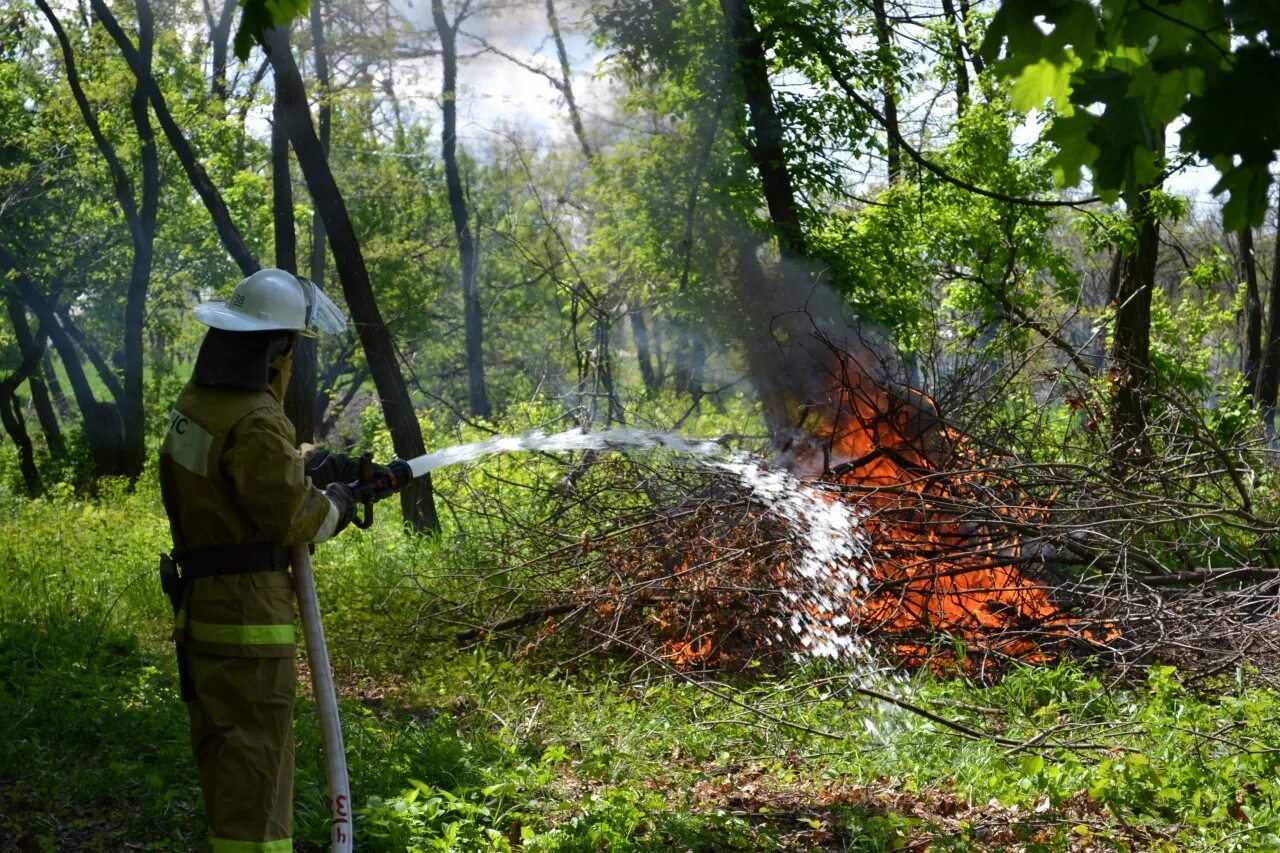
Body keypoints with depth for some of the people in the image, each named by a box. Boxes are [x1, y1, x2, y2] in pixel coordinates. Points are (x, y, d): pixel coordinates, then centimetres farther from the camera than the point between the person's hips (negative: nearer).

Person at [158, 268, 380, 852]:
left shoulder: (195, 403, 6)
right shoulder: (254, 423, -22)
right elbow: (294, 515, -18)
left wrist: (320, 466, 11)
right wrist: (339, 501, 0)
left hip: (200, 602, 10)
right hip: (246, 610, -9)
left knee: (222, 749, 21)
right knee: (255, 759, -4)